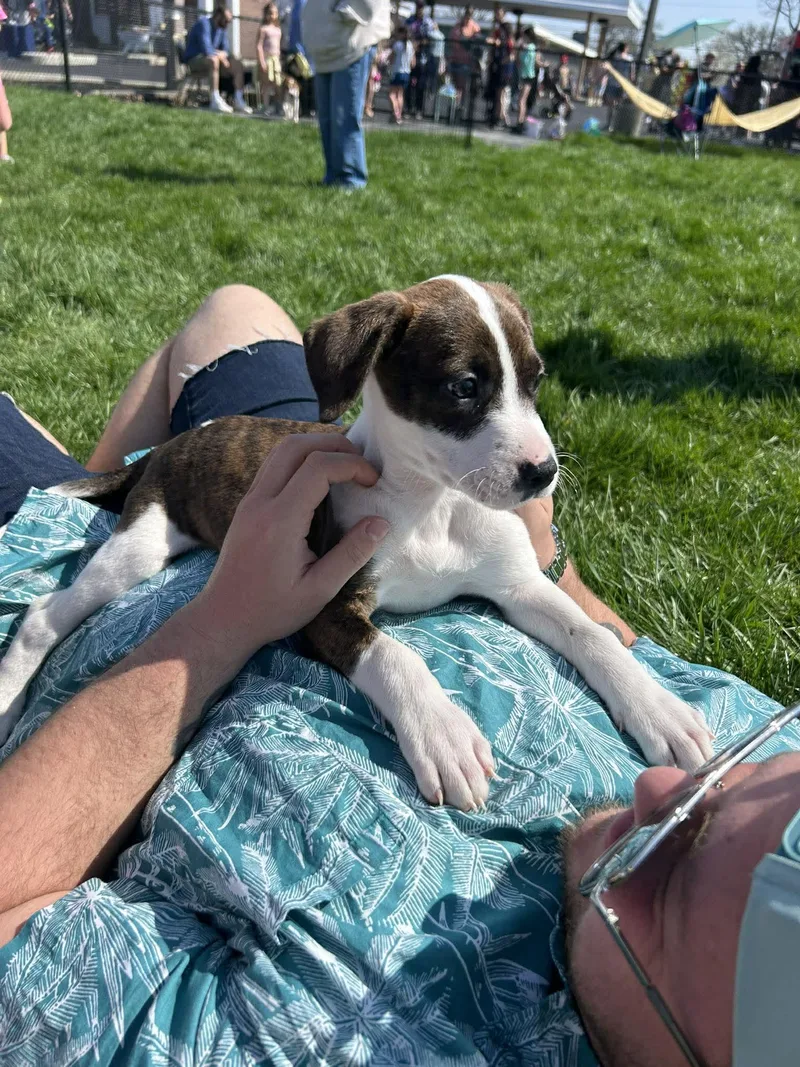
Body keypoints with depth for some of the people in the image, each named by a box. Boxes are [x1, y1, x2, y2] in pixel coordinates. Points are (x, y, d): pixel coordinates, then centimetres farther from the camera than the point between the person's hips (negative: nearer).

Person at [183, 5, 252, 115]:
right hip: (194, 60, -8)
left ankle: (238, 101, -11)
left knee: (237, 64, -6)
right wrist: (221, 56, -17)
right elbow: (206, 49, -28)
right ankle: (215, 101, -43)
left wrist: (222, 54, -13)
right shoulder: (204, 24, -19)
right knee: (214, 60, -39)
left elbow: (226, 49, 9)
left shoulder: (222, 27, 6)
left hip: (211, 57, 8)